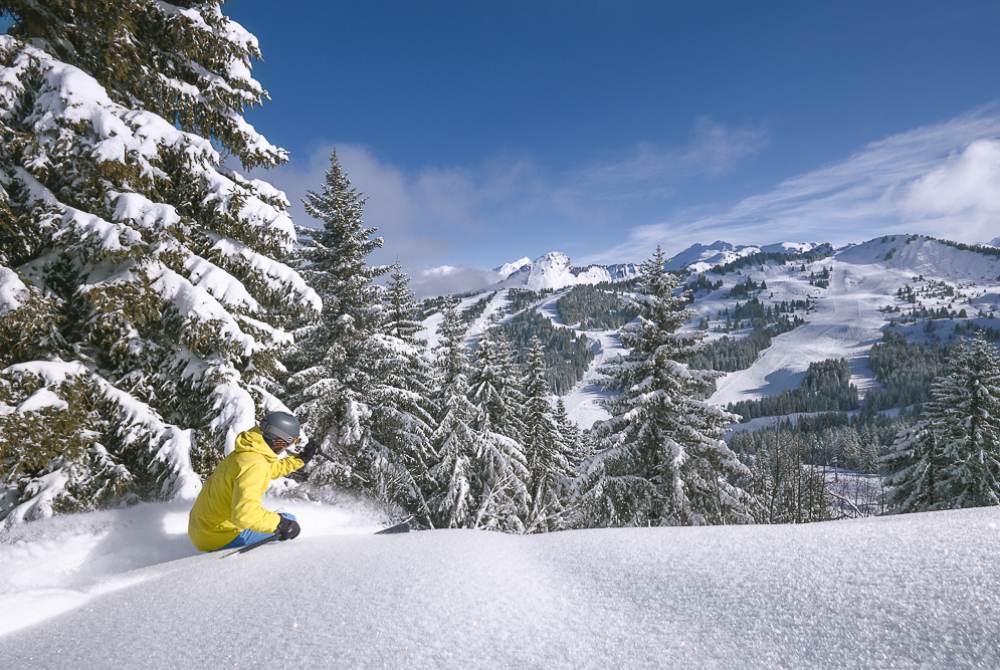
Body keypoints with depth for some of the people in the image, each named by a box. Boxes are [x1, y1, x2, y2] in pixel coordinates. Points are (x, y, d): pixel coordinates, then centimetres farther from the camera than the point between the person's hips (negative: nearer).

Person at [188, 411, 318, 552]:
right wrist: (280, 524, -33)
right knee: (289, 521, -7)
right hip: (220, 538, -9)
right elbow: (244, 513, -37)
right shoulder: (254, 465, -27)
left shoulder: (244, 451, 4)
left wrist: (300, 459, 27)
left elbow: (271, 469, 25)